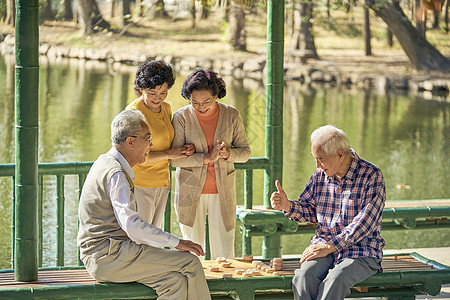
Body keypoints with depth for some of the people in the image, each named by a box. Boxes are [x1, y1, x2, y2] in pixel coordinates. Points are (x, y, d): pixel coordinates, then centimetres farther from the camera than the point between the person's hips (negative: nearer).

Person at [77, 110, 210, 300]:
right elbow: (132, 226, -23)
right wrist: (177, 242, -17)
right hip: (109, 255, -10)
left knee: (175, 281, -4)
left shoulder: (106, 162, 18)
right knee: (190, 262, -12)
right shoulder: (115, 174, -15)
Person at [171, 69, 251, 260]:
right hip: (191, 192, -1)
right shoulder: (182, 117, -5)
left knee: (224, 251, 0)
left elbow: (245, 152, 6)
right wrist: (207, 158, -21)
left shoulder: (231, 115, 1)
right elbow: (174, 159, -10)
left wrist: (227, 153, -16)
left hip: (222, 191, 1)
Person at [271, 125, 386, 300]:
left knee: (334, 282, -35)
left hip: (361, 250, -4)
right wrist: (287, 206, -2)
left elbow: (364, 223, -16)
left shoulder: (371, 175, -9)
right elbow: (309, 211, 21)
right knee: (303, 277, -29)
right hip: (324, 247, 4)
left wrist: (329, 246, -21)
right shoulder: (320, 175, 10)